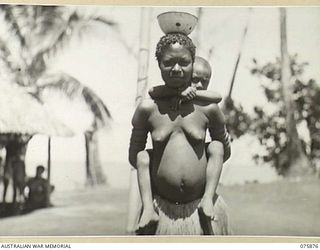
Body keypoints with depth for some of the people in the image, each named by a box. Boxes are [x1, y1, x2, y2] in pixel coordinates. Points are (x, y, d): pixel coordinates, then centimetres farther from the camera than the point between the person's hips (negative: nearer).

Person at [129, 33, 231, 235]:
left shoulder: (208, 108, -1)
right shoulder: (148, 108, -3)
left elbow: (224, 150, 10)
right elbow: (135, 156, 6)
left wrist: (209, 196, 2)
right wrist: (147, 202, -1)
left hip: (199, 206, 1)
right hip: (162, 208, 0)